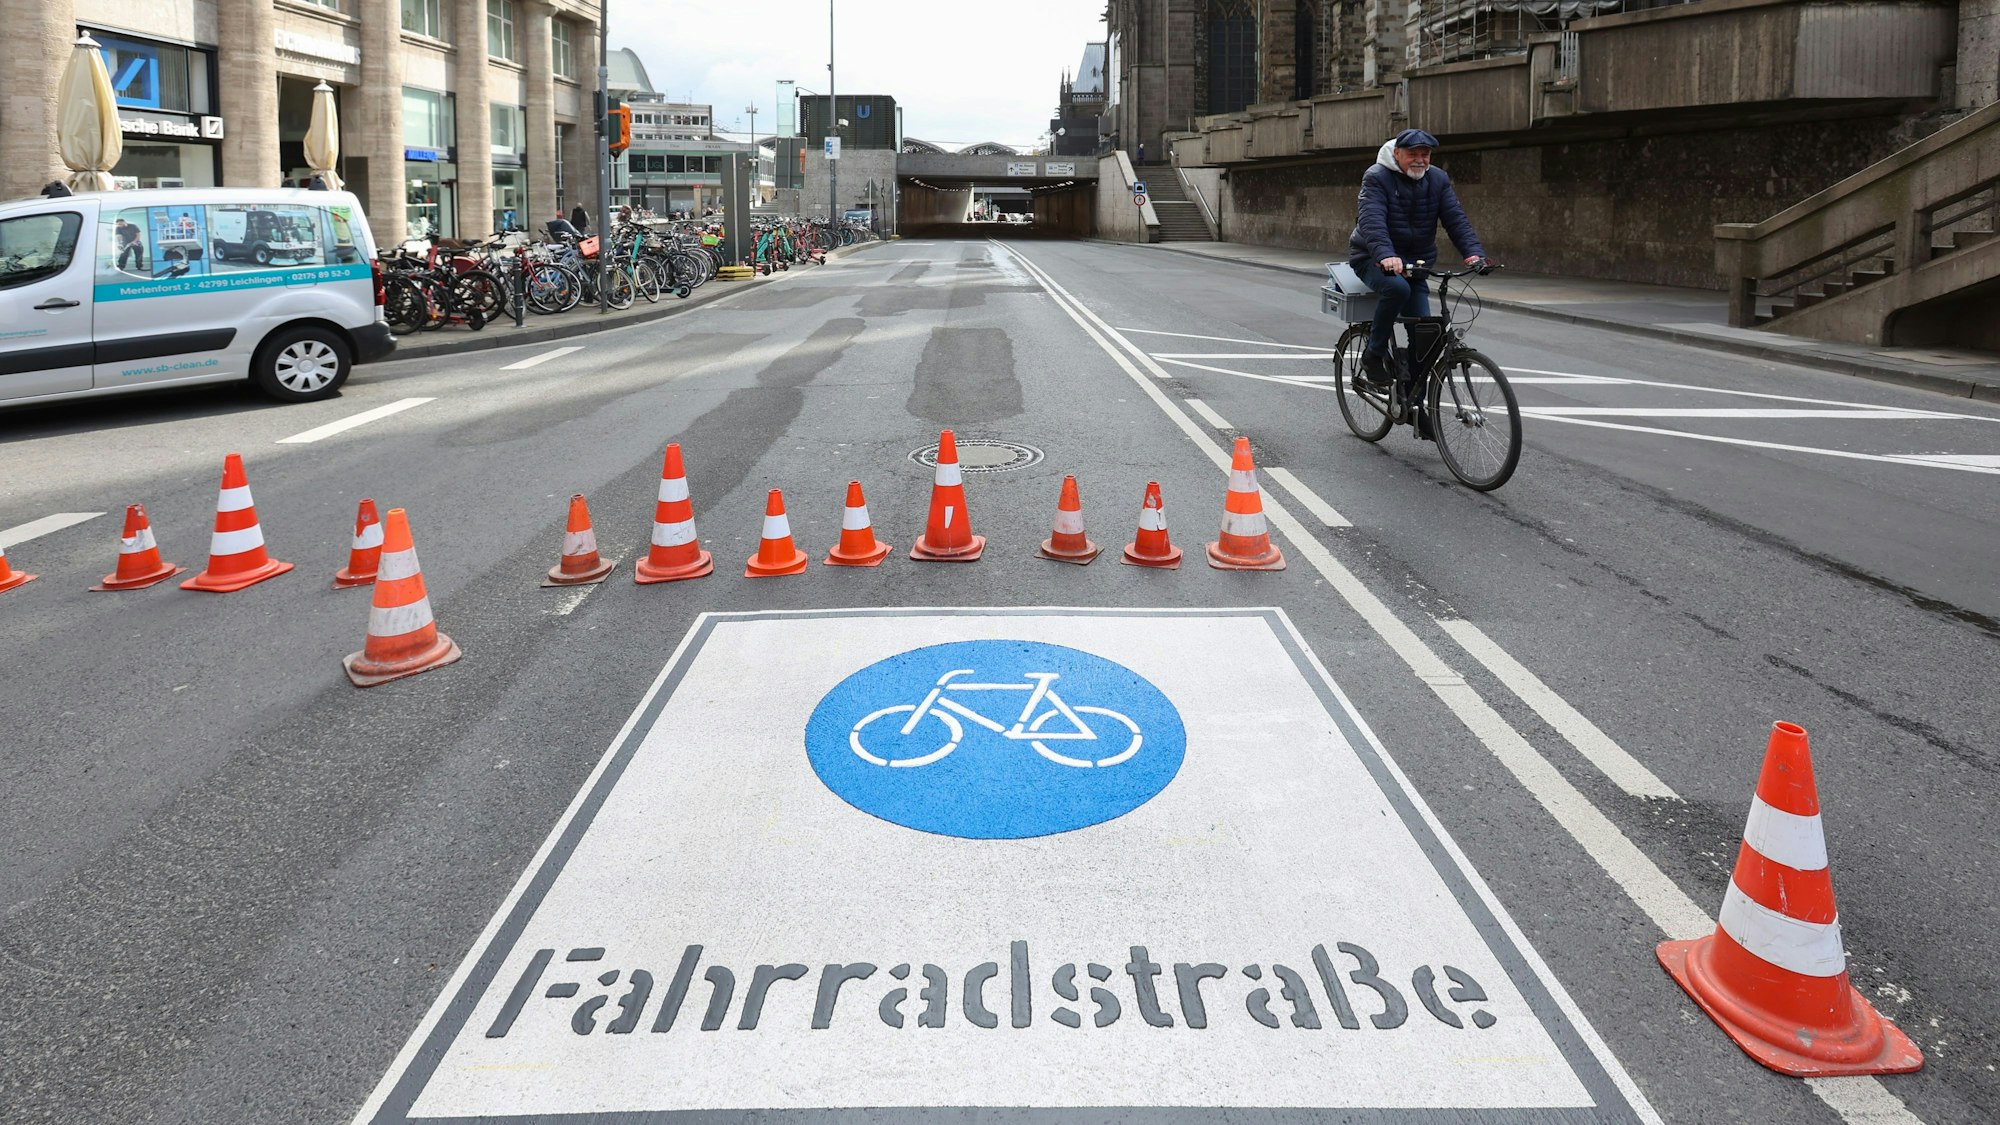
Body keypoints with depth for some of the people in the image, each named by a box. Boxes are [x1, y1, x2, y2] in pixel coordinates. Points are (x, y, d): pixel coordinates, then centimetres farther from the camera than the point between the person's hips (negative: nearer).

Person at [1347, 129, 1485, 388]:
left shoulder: (1438, 180, 4)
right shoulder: (1377, 177, -13)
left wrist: (1474, 252, -24)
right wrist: (1386, 256, -46)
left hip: (1414, 262, 5)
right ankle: (1373, 356, -18)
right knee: (1397, 287, -37)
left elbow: (1456, 219, -6)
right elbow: (1371, 221, -28)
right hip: (1373, 259, -5)